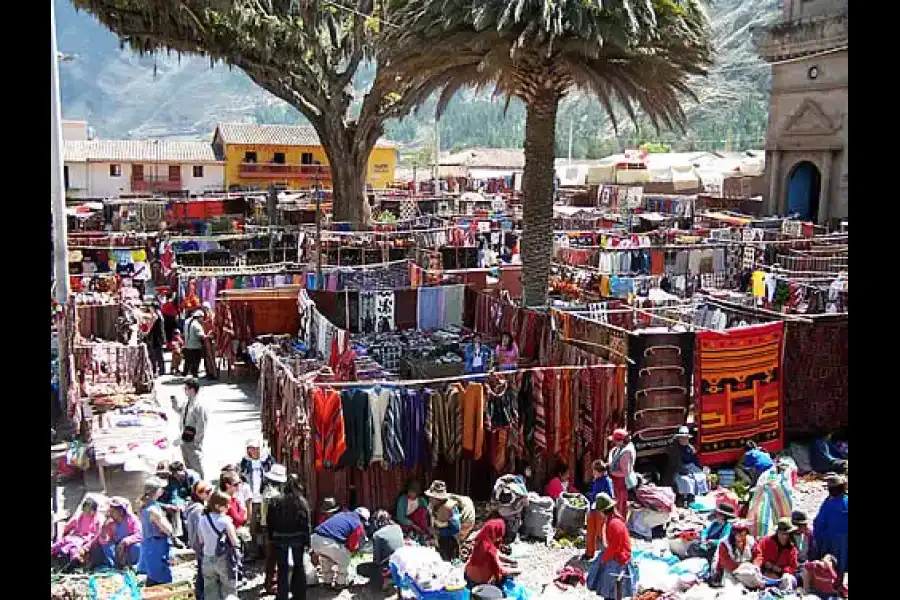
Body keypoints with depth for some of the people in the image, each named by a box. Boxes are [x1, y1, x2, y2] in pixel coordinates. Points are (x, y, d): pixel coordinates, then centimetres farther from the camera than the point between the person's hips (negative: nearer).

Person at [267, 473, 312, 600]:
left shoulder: (276, 501, -6)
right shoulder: (302, 502, -7)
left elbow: (270, 522, -4)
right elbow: (307, 524, -7)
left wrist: (271, 537, 5)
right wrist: (307, 541, -1)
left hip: (280, 538, 0)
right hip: (298, 538, 0)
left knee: (282, 568, 10)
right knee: (299, 566, 15)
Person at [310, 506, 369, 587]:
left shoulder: (341, 514, 28)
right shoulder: (358, 525, 8)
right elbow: (352, 544, 8)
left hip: (315, 538, 7)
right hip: (330, 542, -6)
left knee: (325, 559, 34)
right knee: (344, 561, 22)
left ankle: (327, 581, 45)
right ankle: (340, 583, 33)